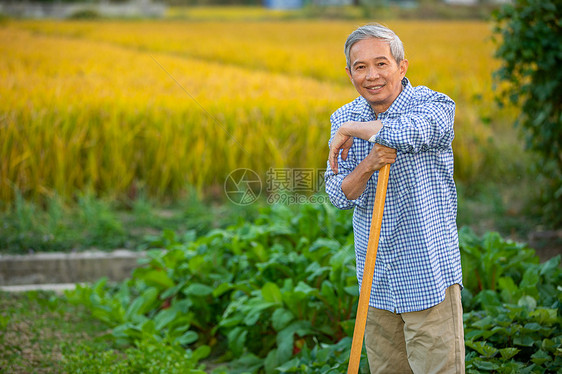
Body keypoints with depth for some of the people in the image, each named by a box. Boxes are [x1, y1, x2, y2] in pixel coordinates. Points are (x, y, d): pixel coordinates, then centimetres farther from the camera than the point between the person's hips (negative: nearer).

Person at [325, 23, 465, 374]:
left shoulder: (435, 105, -9)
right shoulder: (343, 119, 5)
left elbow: (411, 133, -33)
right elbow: (340, 196, -1)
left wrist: (351, 130, -18)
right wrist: (368, 164, -21)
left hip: (429, 273, -5)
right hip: (377, 280, 5)